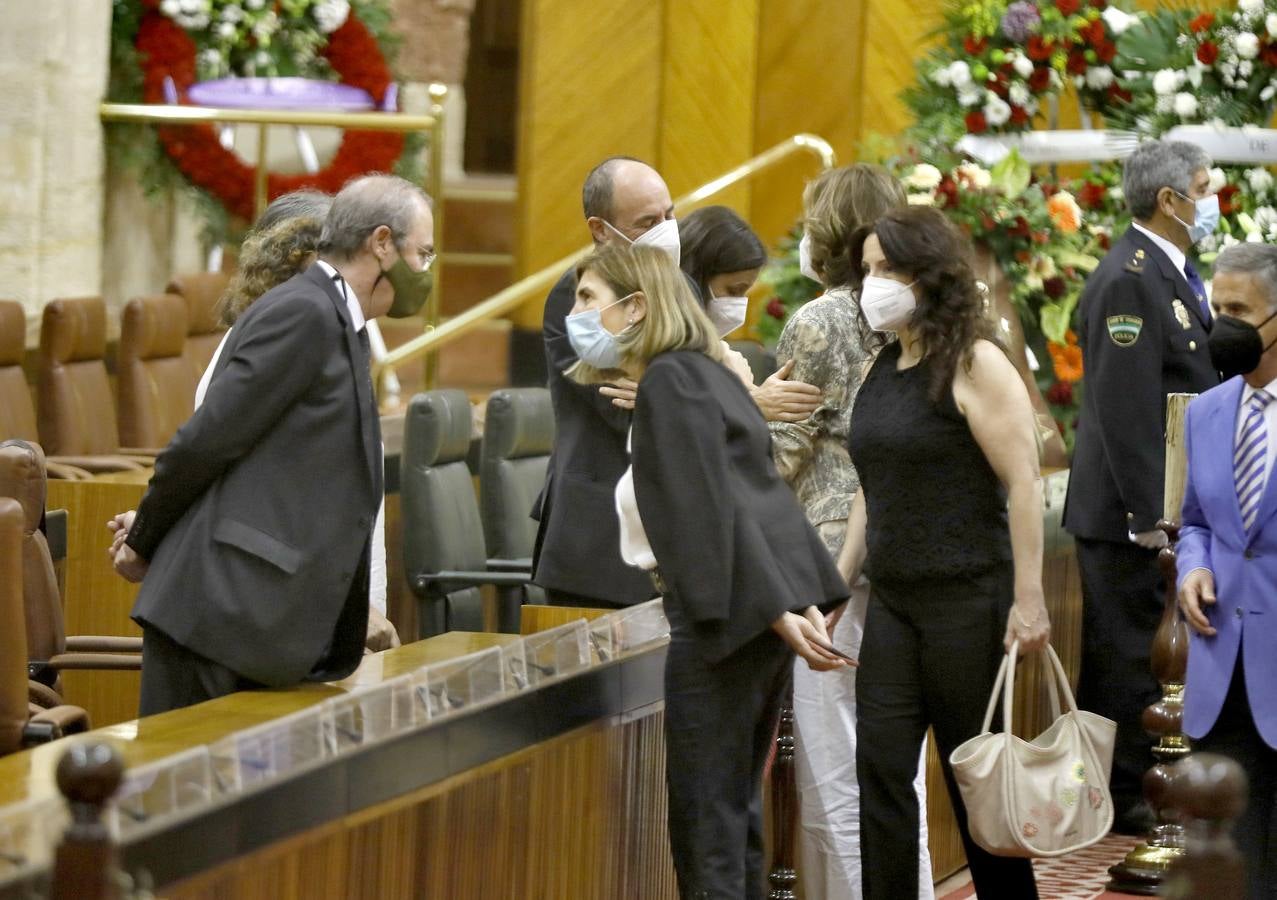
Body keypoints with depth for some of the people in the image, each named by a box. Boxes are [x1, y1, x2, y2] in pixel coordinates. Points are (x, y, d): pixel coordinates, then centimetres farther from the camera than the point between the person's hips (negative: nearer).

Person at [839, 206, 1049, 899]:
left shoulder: (974, 365, -10)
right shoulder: (880, 369, 12)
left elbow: (1024, 483, -14)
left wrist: (1028, 600, -18)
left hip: (967, 600, -7)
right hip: (893, 602, 7)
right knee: (880, 772, -1)